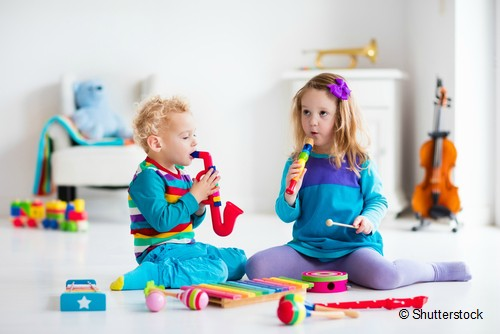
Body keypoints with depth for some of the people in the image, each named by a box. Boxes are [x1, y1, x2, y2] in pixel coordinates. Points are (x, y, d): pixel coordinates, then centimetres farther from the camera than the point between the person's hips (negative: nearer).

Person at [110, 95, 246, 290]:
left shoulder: (181, 175, 12)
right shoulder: (148, 177, -15)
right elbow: (162, 221, -26)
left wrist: (200, 207, -1)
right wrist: (194, 197, -17)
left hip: (186, 246, 10)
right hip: (160, 251, -10)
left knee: (239, 261, 14)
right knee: (216, 270, -30)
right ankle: (150, 274, -31)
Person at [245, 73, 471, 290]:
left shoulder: (359, 161, 0)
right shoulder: (296, 164, 6)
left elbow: (378, 200, 7)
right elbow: (286, 216, 8)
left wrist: (369, 218, -14)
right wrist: (290, 196, -13)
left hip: (351, 248, -2)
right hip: (306, 248, 3)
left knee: (384, 277, -31)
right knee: (255, 267, -20)